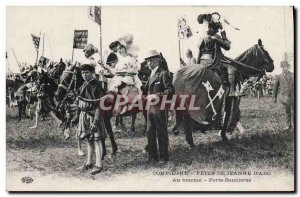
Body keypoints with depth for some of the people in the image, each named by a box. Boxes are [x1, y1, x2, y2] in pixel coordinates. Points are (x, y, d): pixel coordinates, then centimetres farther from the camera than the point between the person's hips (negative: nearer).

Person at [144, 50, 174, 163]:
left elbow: (171, 90, -13)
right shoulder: (151, 74, 18)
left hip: (160, 108, -8)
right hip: (150, 108, 8)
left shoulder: (163, 74, -8)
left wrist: (157, 95, -19)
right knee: (150, 133, 10)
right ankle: (153, 156, 19)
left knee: (161, 133, -1)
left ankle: (163, 157, 8)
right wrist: (147, 96, 11)